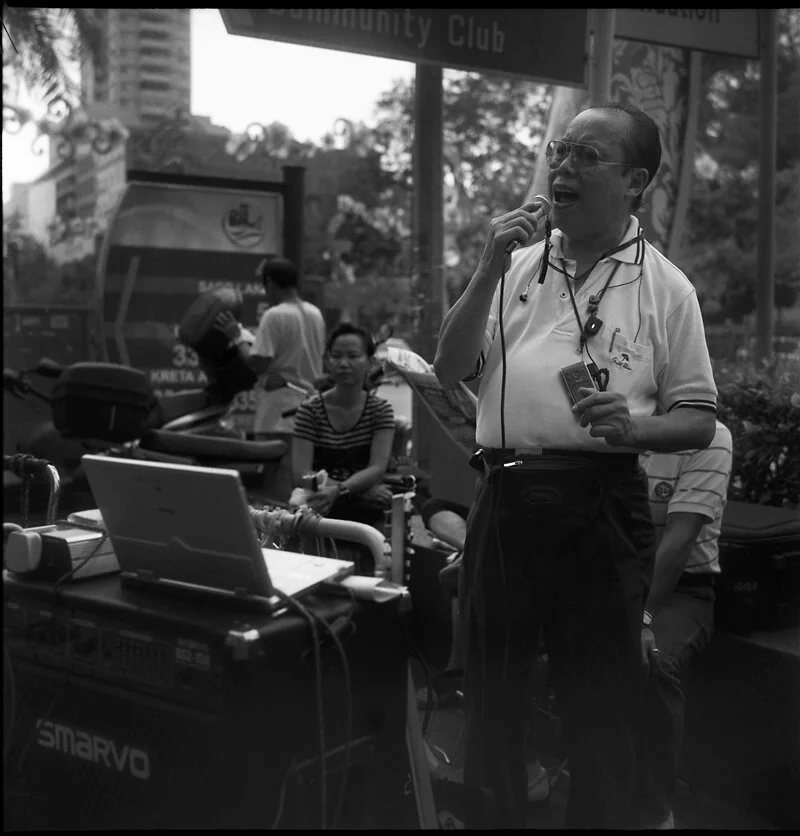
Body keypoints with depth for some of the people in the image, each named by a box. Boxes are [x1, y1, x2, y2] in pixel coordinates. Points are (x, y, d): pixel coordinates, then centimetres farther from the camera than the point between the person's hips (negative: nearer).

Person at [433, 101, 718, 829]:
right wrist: (488, 271, -6)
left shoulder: (665, 288, 2)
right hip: (503, 500, 4)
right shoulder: (517, 267, 11)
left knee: (599, 708, 6)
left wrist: (632, 427, -19)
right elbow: (449, 369, 4)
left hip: (600, 504, -3)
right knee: (491, 697, 14)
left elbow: (699, 421, 2)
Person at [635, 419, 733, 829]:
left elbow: (679, 538, -17)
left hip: (679, 588, -4)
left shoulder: (708, 437, -7)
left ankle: (655, 816, -20)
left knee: (651, 666, -35)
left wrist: (639, 614, -28)